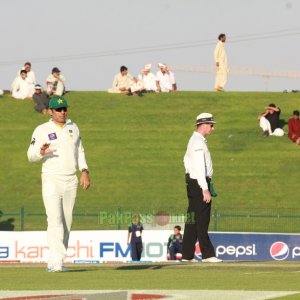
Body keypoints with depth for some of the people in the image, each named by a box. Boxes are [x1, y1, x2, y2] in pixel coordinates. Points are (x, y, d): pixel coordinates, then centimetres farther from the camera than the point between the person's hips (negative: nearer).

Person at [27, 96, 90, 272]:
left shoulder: (73, 127, 14)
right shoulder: (42, 130, -1)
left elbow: (80, 151, 20)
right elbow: (31, 155, -5)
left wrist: (85, 171, 9)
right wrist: (41, 151, -27)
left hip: (71, 181, 5)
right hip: (51, 180, -5)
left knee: (67, 222, 3)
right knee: (55, 219, -18)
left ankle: (55, 263, 9)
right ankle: (56, 261, -26)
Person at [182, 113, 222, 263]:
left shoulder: (194, 140, 17)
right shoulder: (198, 142, -15)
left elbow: (186, 159, 28)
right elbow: (199, 167, -22)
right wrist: (205, 189, -25)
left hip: (192, 182, 10)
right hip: (199, 182, -10)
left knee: (192, 220, 10)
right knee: (201, 219, -8)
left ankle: (187, 255, 12)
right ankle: (207, 254, -8)